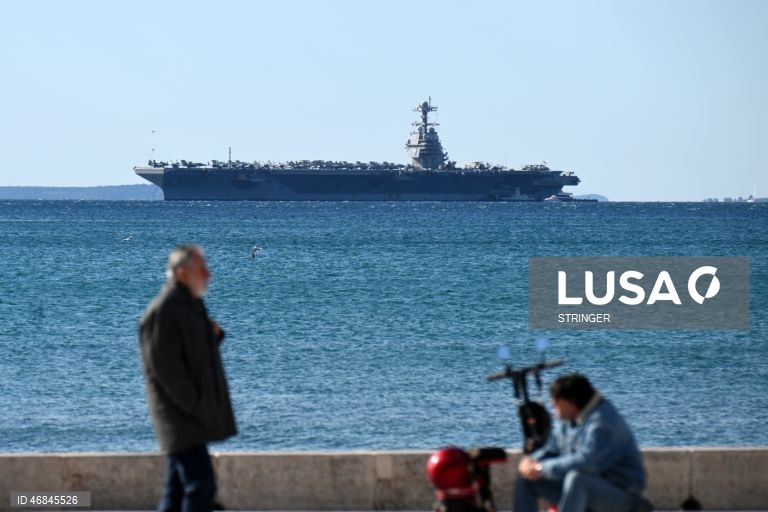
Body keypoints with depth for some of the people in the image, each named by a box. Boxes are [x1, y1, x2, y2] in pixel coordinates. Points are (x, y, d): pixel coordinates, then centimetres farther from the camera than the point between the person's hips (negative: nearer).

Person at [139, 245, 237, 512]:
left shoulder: (191, 306, 15)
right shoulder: (162, 312, -16)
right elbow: (165, 368, -19)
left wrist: (213, 335, 4)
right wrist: (196, 406, -18)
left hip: (191, 417, 10)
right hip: (181, 418, -10)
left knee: (177, 490, 12)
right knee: (200, 484, -13)